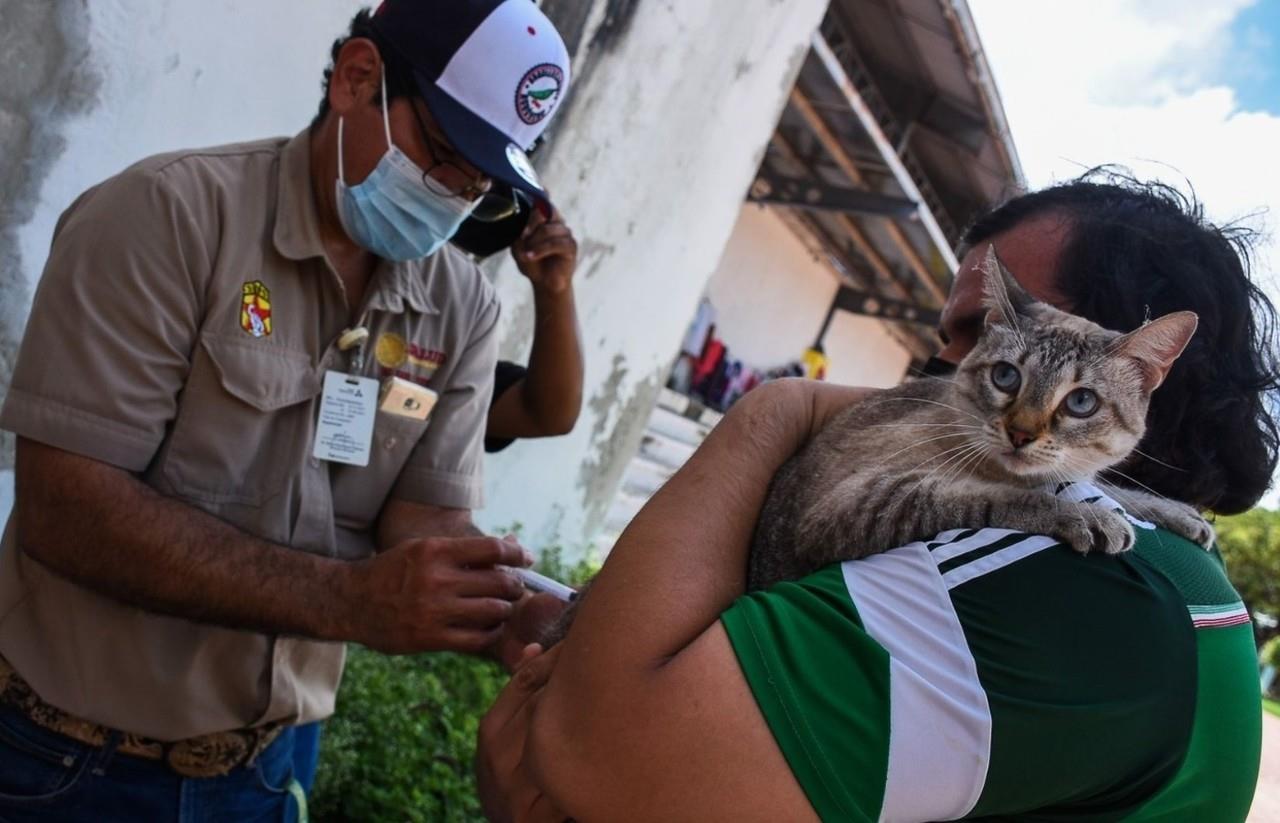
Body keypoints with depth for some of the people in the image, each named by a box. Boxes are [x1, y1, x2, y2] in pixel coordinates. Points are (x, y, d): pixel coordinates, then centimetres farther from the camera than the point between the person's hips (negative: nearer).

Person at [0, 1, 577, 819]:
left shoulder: (463, 311, -2)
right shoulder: (170, 213, -17)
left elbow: (429, 526, -6)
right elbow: (67, 511, -23)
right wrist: (353, 600, -32)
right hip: (70, 748, -4)